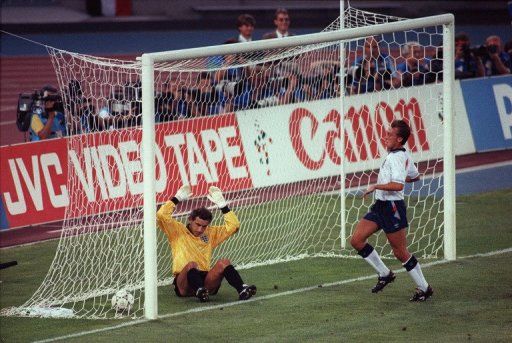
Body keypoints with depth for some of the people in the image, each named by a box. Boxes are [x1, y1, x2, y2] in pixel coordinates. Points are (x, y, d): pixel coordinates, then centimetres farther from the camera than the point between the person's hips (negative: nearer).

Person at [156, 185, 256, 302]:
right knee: (191, 264, -36)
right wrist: (176, 199, 2)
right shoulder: (178, 231, 11)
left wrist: (222, 204, 13)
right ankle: (200, 291, -63)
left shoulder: (211, 233, 23)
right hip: (184, 284, -4)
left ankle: (242, 289, -44)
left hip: (205, 281, 4)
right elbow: (161, 215, -3)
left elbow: (233, 225, 19)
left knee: (224, 263, -22)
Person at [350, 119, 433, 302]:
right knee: (356, 240, 3)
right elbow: (415, 176, 27)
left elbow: (398, 185, -30)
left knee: (400, 253, -2)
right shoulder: (403, 155, 11)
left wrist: (375, 186, -21)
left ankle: (424, 288, 11)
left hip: (393, 208, -10)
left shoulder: (396, 158, -18)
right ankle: (385, 274, 14)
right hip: (380, 206, 10)